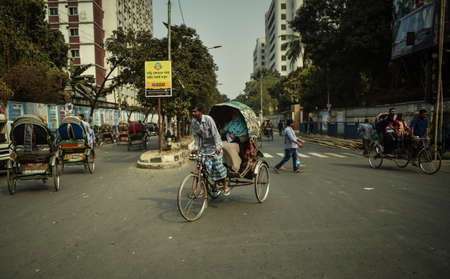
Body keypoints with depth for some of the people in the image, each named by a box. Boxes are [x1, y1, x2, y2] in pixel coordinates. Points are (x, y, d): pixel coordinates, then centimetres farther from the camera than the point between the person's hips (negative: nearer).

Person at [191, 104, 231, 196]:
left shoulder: (208, 119, -18)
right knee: (207, 166, -8)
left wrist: (218, 147, -26)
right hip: (204, 147, 5)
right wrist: (196, 147, -6)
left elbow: (215, 134, -19)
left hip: (214, 145, -5)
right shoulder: (194, 121, -2)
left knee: (218, 165, -9)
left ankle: (225, 186, 8)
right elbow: (196, 136, 5)